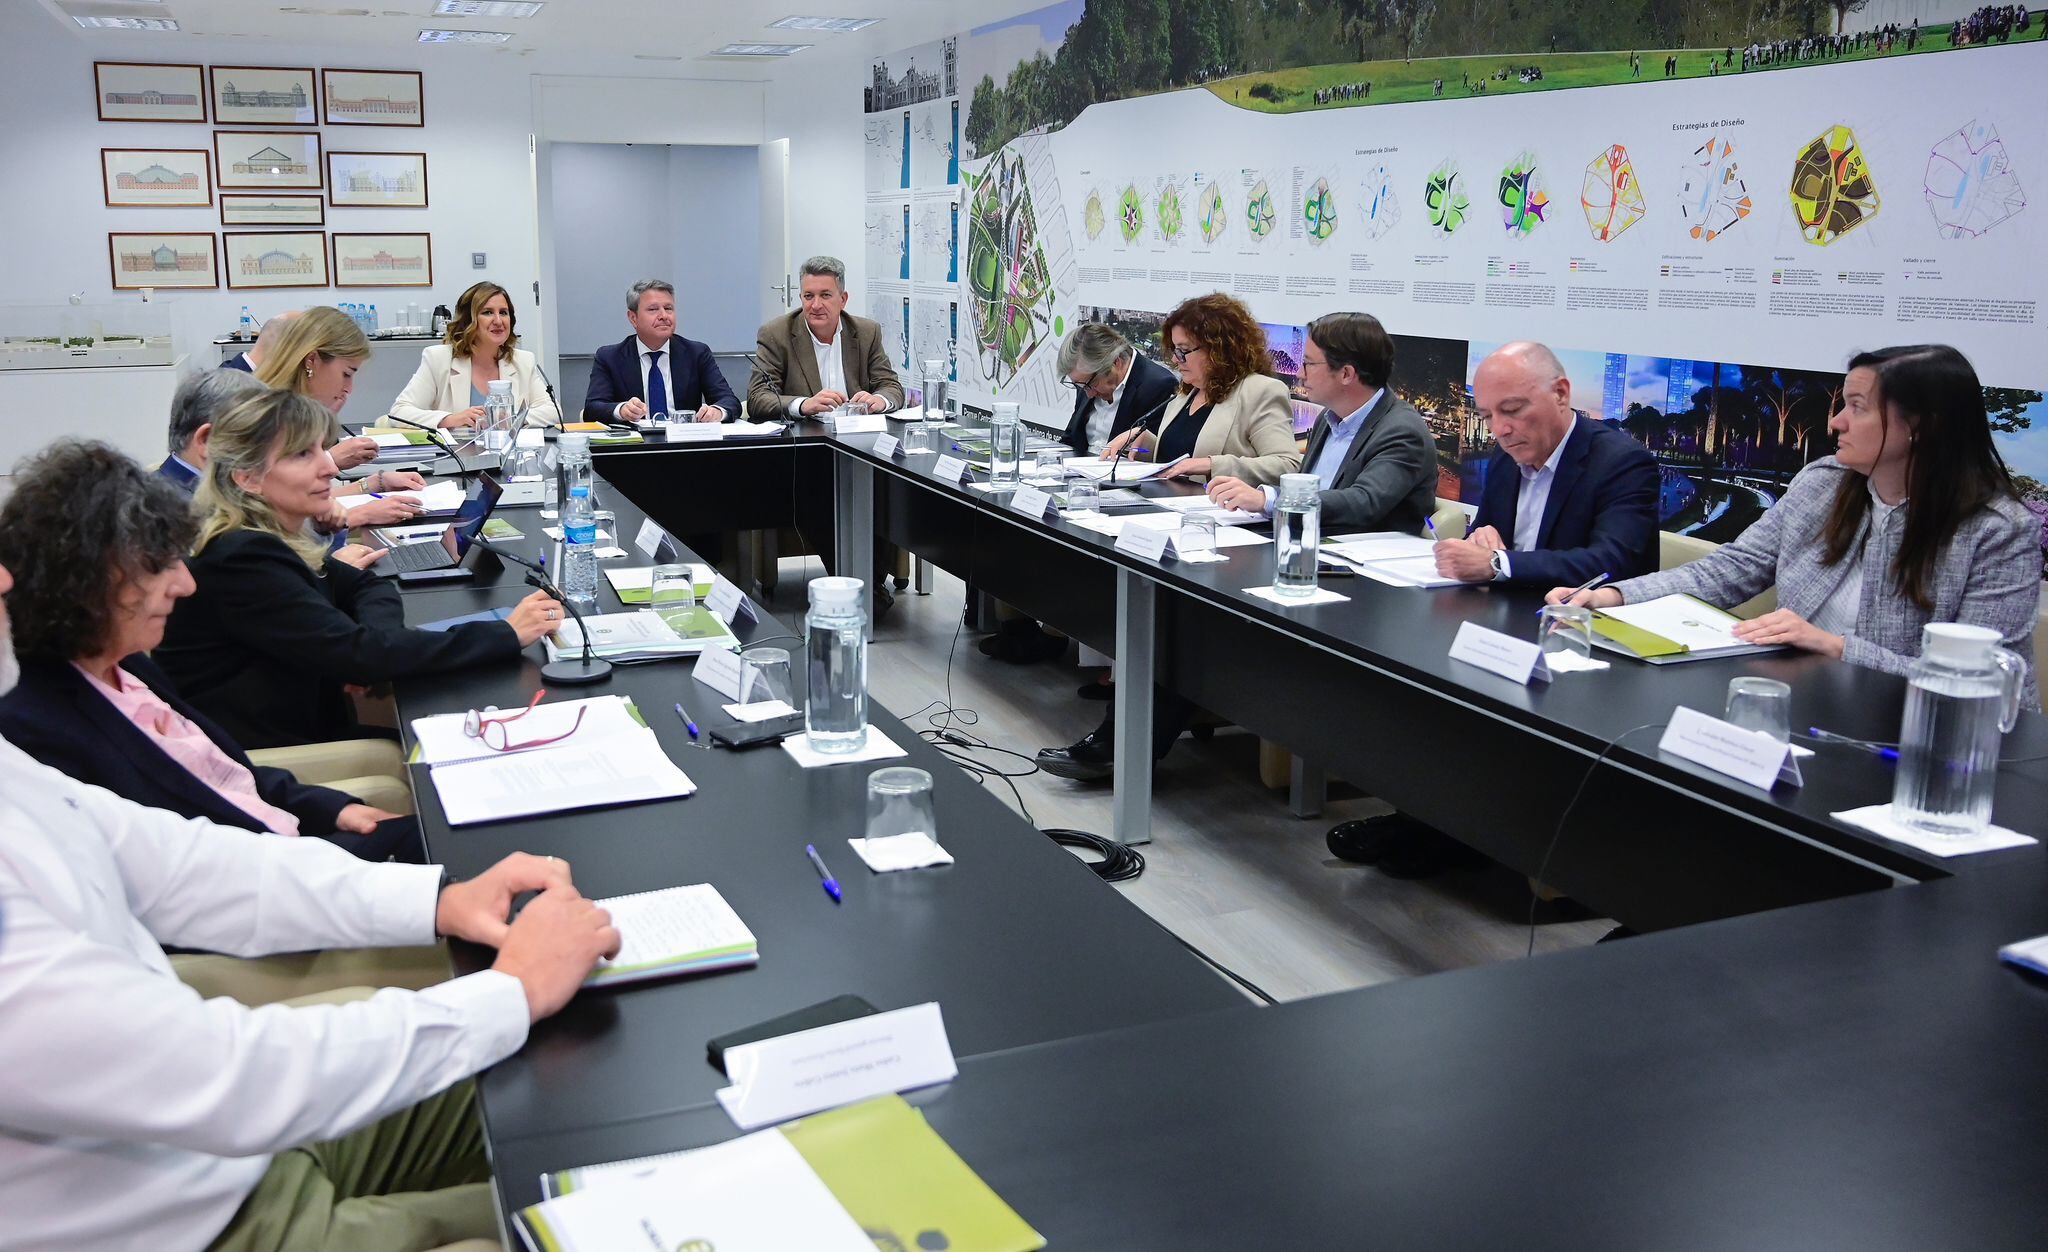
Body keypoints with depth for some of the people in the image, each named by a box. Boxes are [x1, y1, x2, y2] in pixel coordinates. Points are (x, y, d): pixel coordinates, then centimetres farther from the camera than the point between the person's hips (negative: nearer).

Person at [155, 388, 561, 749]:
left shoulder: (268, 540, 4)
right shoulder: (240, 561, -22)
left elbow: (367, 586, 12)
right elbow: (358, 654, -27)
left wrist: (370, 648, -12)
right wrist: (507, 634, -25)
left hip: (313, 730, 8)